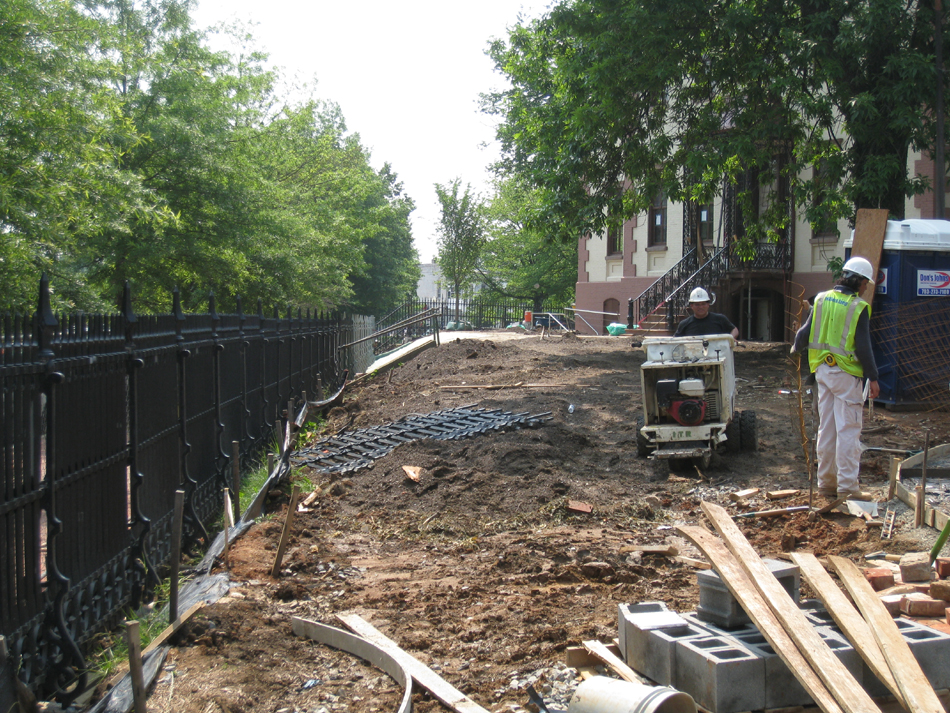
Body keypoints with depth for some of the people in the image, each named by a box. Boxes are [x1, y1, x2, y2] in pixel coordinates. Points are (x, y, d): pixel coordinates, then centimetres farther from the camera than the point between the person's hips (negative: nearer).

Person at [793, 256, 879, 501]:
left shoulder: (822, 299, 4)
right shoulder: (858, 307, -12)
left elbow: (805, 332, 8)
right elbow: (863, 347, -13)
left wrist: (796, 348, 28)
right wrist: (873, 377, -6)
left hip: (823, 370, 6)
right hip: (846, 373, -6)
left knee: (826, 428, 13)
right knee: (848, 430, -3)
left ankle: (826, 482, 19)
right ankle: (847, 487, -3)